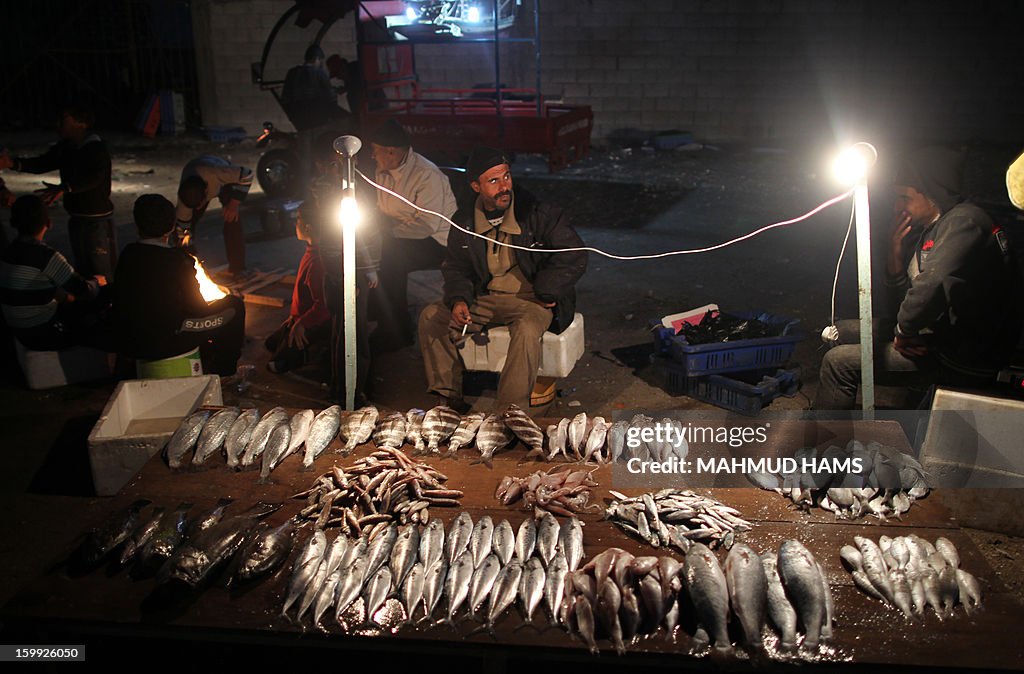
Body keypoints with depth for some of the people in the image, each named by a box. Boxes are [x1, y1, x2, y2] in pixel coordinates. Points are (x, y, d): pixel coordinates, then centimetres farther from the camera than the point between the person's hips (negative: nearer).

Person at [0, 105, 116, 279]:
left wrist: (63, 188, -46)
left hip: (98, 220, -8)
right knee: (81, 268, 17)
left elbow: (94, 176, -35)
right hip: (76, 218, 8)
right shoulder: (65, 148, 7)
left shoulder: (97, 149, -18)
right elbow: (42, 163, 7)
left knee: (101, 273, -7)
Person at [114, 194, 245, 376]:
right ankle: (221, 371, 19)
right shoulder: (178, 260, -17)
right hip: (162, 344, -7)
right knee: (234, 306, 7)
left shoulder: (128, 254, -2)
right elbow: (197, 309, -9)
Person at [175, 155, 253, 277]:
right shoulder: (184, 194, -36)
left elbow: (247, 175, -34)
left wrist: (234, 204, -33)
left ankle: (237, 269, -14)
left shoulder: (217, 174, -49)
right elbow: (183, 224, -23)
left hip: (224, 182, -2)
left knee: (232, 218, -21)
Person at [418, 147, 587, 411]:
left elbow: (573, 258, -11)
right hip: (486, 299, 5)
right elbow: (455, 268, 14)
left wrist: (544, 294, -10)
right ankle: (448, 399, -3)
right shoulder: (464, 221, 4)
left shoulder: (539, 213, -12)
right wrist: (459, 300, -6)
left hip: (531, 300, -5)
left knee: (526, 329, -39)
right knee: (431, 317, -9)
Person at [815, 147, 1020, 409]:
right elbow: (906, 294, 18)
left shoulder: (964, 221, -18)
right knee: (842, 331, 17)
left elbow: (933, 285, -35)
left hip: (960, 361, -10)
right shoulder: (926, 232, 13)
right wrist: (896, 253, 2)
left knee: (839, 361, -18)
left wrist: (904, 330, -19)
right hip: (933, 338, 11)